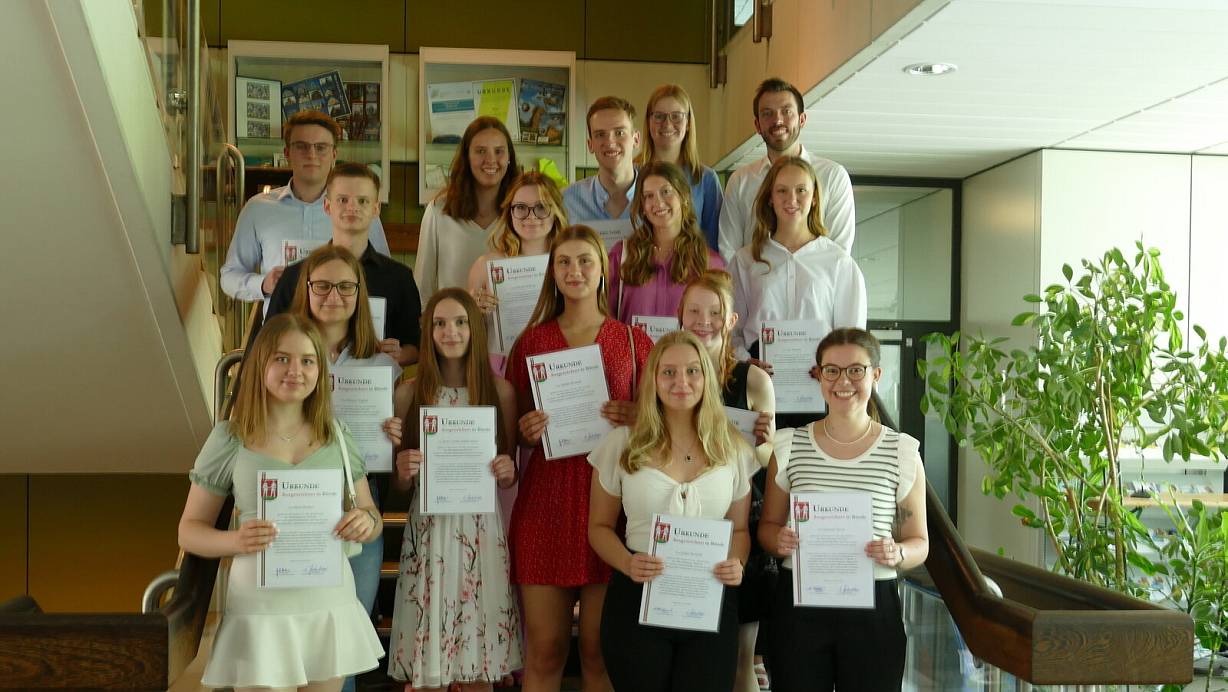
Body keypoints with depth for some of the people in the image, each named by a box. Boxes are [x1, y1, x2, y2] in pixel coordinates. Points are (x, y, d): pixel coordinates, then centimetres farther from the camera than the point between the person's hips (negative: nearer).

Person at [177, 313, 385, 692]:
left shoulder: (337, 436, 4)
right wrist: (235, 540, -19)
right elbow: (189, 530, 1)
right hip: (261, 608, -3)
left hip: (331, 605, 3)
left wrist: (367, 522, -12)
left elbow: (371, 517, 12)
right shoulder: (229, 439, -4)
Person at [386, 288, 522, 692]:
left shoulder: (500, 390, 3)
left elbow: (510, 478, 11)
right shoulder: (411, 391, 2)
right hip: (428, 529, 0)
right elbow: (400, 487, 7)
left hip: (481, 528, 1)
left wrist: (508, 472, -11)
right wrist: (403, 470, -14)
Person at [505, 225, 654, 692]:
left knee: (600, 649, 4)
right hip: (545, 499, 1)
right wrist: (526, 432, -4)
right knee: (543, 650, 3)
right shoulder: (530, 341, 10)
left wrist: (634, 419, -8)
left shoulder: (633, 341, 7)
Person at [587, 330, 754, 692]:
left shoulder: (732, 448, 4)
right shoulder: (622, 444, -2)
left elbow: (739, 529, 11)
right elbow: (600, 526, 5)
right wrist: (627, 563, -14)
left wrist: (736, 564, -10)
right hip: (638, 598, -1)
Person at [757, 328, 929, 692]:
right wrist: (778, 540, -11)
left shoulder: (902, 451, 0)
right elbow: (768, 525, 12)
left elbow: (919, 542, 5)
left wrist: (897, 553, -16)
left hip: (873, 608, 0)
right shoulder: (789, 446, 3)